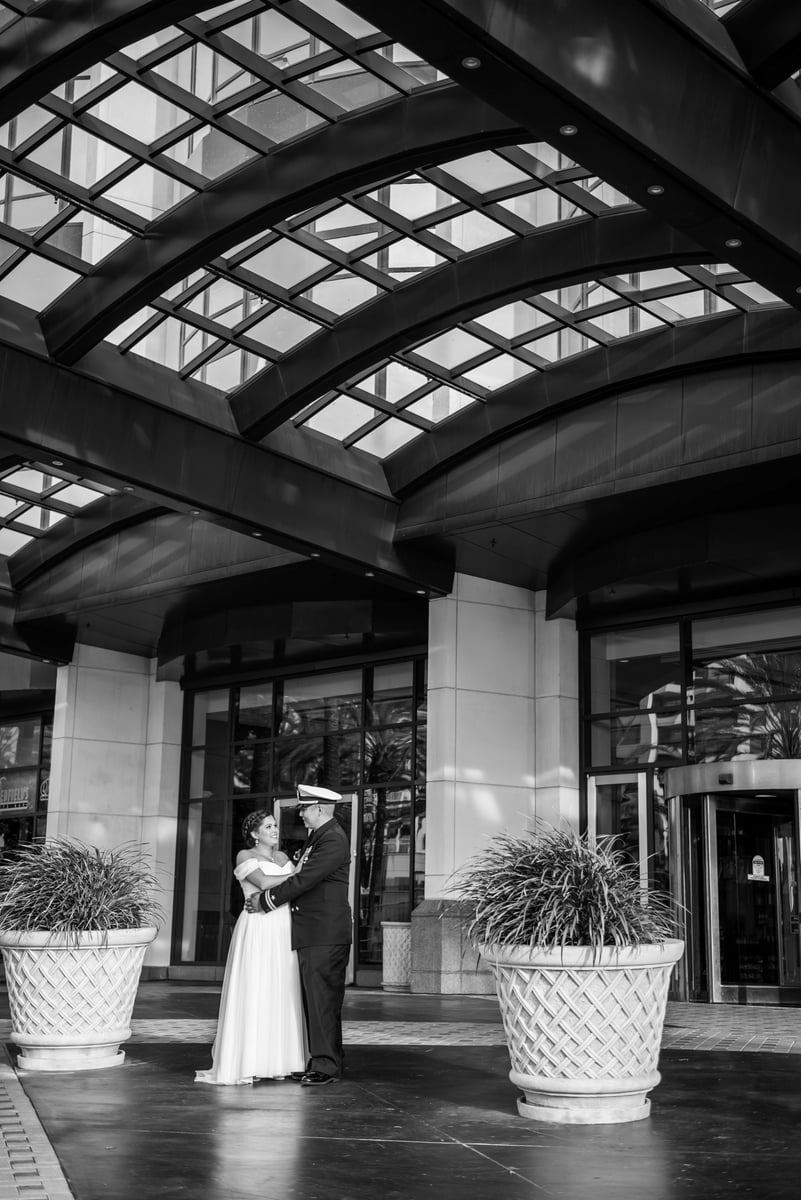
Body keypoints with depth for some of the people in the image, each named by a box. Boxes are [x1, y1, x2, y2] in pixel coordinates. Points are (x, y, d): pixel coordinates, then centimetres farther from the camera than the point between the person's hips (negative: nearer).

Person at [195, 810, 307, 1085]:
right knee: (253, 993, -7)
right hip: (257, 930, -6)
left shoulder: (282, 857, 19)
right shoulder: (245, 856, 0)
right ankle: (247, 1062, -2)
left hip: (283, 933, 6)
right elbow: (264, 882, -14)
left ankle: (278, 1060, 8)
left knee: (282, 994, 3)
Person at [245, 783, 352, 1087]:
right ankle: (321, 1059, 18)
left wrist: (266, 900, -10)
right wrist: (267, 894, 12)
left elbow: (303, 880, -19)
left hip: (326, 934, -10)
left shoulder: (334, 840, -16)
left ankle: (326, 1066, -3)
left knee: (323, 999, -7)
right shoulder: (317, 835, 17)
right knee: (313, 999, 12)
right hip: (310, 934, 10)